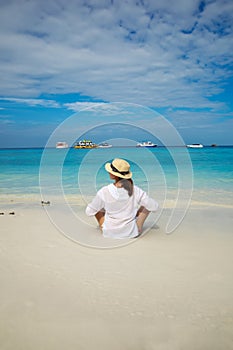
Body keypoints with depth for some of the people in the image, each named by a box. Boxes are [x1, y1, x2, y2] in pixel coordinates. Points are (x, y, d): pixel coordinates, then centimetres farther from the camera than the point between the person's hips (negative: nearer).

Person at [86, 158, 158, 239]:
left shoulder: (104, 192, -20)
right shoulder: (135, 191, -18)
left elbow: (89, 212, -7)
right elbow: (154, 207, -7)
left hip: (109, 233, 0)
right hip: (131, 233, 0)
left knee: (96, 208, 20)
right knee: (147, 205, 18)